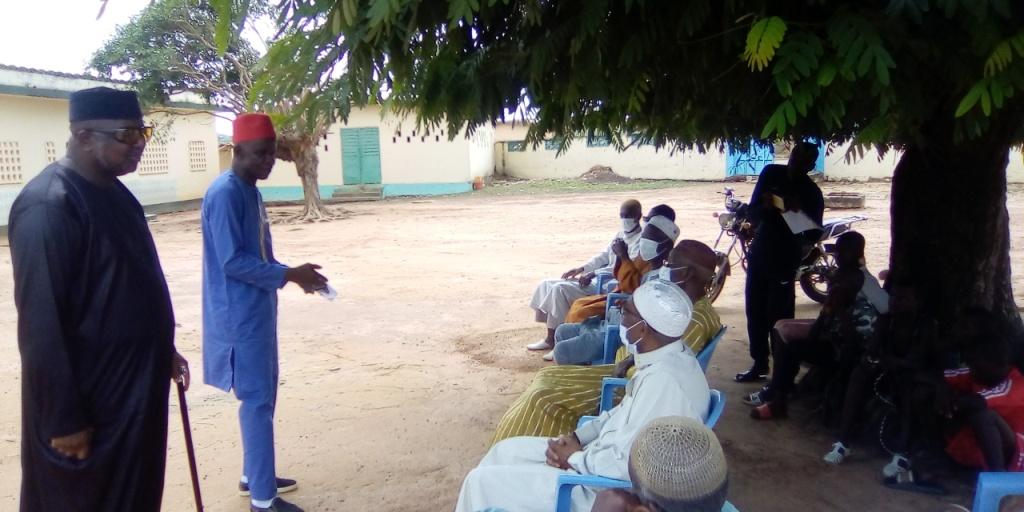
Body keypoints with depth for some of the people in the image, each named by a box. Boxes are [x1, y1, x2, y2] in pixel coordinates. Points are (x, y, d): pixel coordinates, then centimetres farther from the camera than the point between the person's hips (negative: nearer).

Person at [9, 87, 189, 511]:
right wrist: (64, 419, -20)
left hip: (135, 386, 9)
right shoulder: (48, 206, -21)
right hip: (88, 399, -8)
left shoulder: (114, 193, 7)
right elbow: (41, 324, -23)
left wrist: (162, 351, 19)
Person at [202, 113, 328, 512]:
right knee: (257, 399, -3)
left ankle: (254, 476, 32)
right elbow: (232, 261, -23)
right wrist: (289, 275, -21)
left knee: (264, 395, 17)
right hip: (239, 316, -10)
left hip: (258, 311, 10)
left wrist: (294, 273, 7)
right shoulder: (224, 194, -18)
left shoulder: (250, 191, 12)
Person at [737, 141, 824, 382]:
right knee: (755, 311, 11)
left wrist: (799, 211, -23)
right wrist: (764, 206, -20)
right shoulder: (771, 173, 3)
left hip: (785, 258, -4)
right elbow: (753, 213, 3)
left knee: (778, 317, -8)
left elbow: (813, 235, -6)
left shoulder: (811, 193, -6)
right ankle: (759, 364, 24)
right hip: (759, 252, 5)